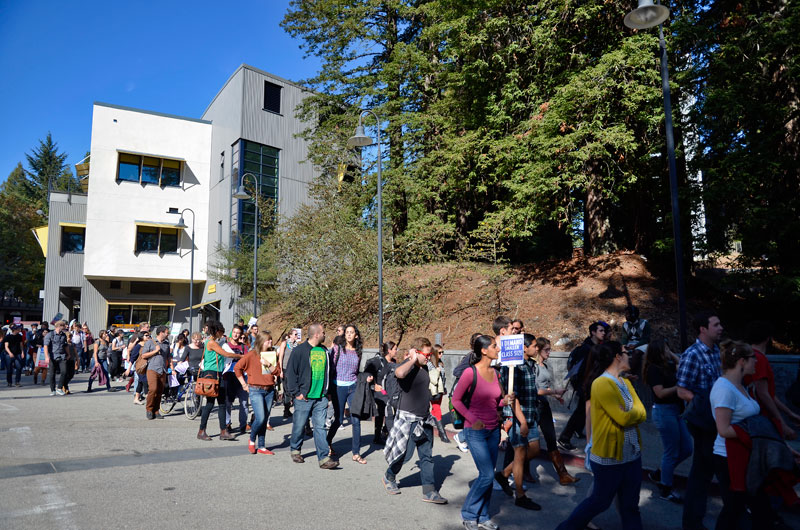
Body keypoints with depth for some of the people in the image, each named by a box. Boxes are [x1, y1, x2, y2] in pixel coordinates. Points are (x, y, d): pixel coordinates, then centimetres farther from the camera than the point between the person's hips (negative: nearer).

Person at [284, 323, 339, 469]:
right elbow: (290, 372, -7)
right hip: (304, 398, -4)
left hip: (321, 398, 4)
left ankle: (324, 458, 0)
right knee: (299, 426, 8)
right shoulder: (300, 350, -7)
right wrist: (296, 392, -10)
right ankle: (295, 450, 31)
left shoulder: (324, 351, 11)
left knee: (320, 427, 1)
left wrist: (327, 391, 17)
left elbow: (330, 371, 21)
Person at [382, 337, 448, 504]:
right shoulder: (406, 366, -16)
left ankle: (429, 491, 13)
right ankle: (389, 477, 33)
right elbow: (399, 373, -42)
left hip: (424, 419, 8)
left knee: (427, 456, 7)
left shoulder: (424, 367, 10)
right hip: (408, 419, -7)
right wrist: (412, 360, -27)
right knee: (403, 452, 6)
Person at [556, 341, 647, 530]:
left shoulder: (626, 383, 9)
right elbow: (624, 418, -22)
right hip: (609, 457, -7)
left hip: (632, 455, 7)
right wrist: (635, 413, -4)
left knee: (630, 506, 14)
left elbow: (642, 413, 1)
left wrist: (629, 415, -16)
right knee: (600, 502, 7)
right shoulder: (602, 384, -19)